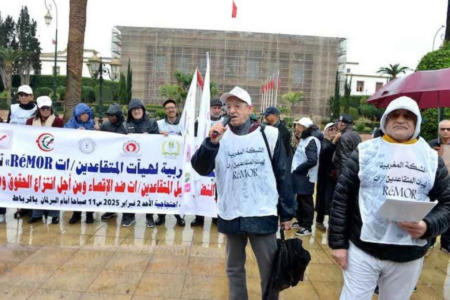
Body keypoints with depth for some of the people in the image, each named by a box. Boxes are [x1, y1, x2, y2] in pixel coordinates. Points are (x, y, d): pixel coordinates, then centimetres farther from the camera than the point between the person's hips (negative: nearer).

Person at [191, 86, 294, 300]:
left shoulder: (269, 135, -2)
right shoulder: (220, 136, 1)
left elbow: (282, 175, 2)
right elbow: (201, 169, -9)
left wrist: (286, 212, 3)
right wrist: (211, 142, -25)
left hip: (263, 215, -1)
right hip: (231, 216, 2)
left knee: (269, 270, 9)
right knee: (234, 268, 18)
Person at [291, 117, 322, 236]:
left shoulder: (312, 140, -16)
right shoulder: (304, 138, 15)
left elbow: (312, 161, -25)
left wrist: (297, 169, -16)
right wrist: (295, 168, 5)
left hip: (306, 176, -9)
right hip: (300, 175, 9)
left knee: (306, 201, 0)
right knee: (300, 200, 19)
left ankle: (307, 227, 10)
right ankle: (301, 222, 33)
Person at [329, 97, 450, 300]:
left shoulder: (432, 159, 6)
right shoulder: (365, 151, -1)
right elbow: (342, 198, -2)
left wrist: (427, 226, -15)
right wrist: (338, 242, -5)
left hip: (409, 256, 3)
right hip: (363, 250, -2)